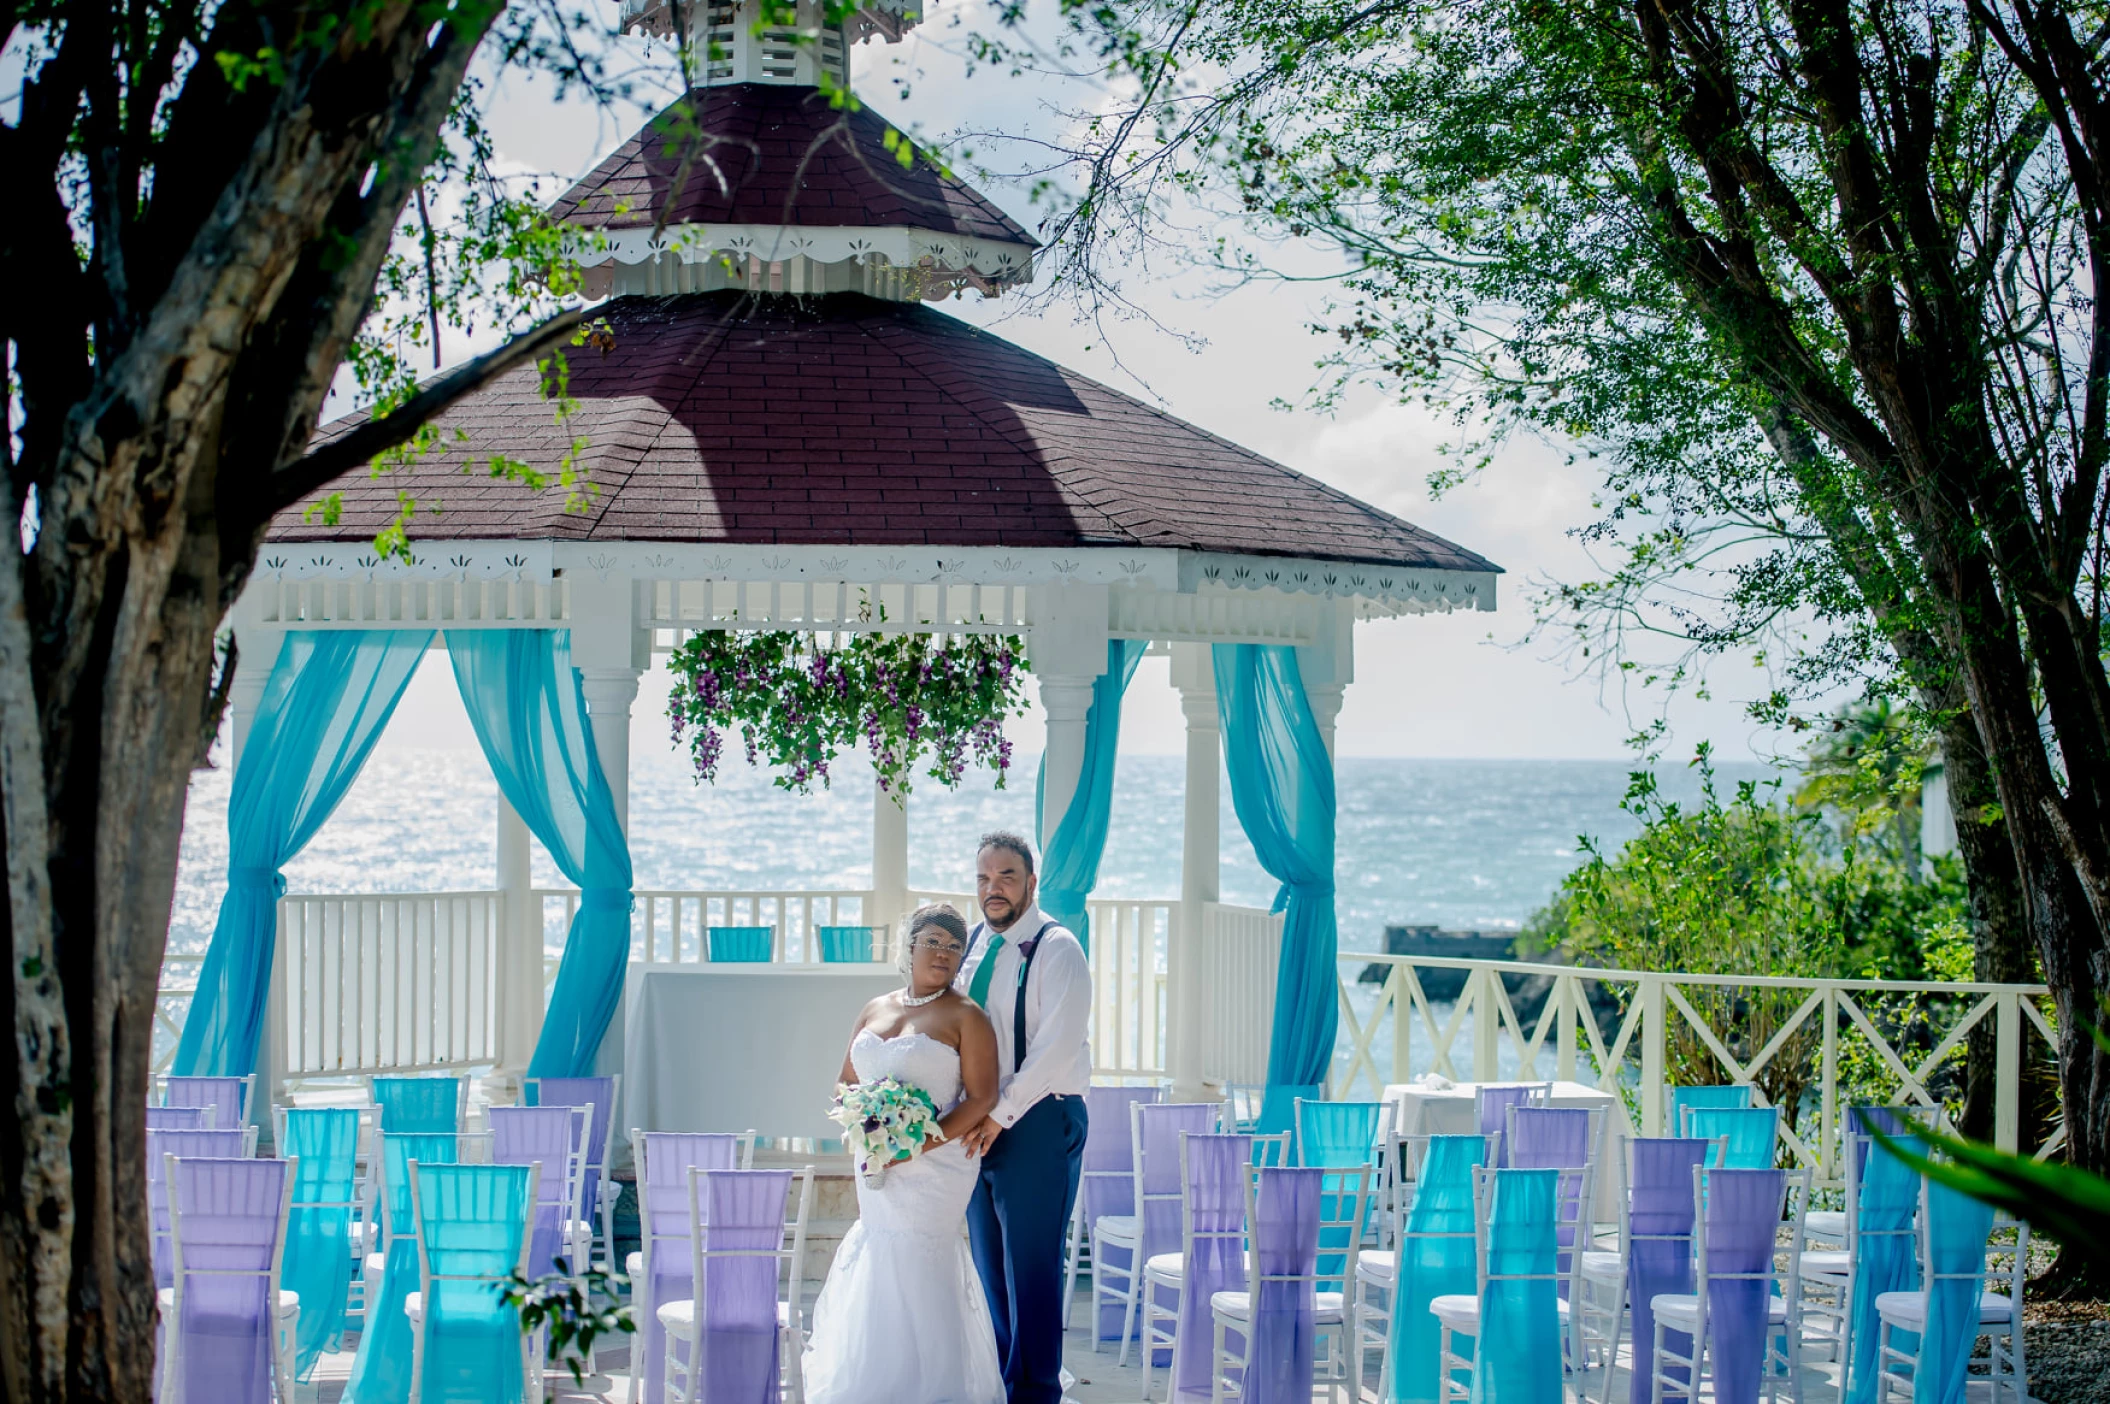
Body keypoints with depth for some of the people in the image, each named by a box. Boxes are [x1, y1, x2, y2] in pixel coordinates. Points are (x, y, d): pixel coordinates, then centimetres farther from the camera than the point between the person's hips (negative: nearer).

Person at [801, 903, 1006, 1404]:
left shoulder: (964, 1016, -4)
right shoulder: (875, 1011, 14)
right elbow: (847, 1084, 18)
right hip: (877, 1165, 5)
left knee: (911, 1273, -7)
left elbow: (981, 1098, -11)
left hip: (934, 1164, -5)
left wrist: (919, 1146, -18)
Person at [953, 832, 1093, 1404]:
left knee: (1032, 1269, -5)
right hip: (979, 1124, 7)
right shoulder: (973, 944, 12)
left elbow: (1057, 1047, -17)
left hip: (1038, 1121, -7)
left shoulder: (1056, 949, -10)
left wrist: (1000, 1115, -16)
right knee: (990, 1266, 11)